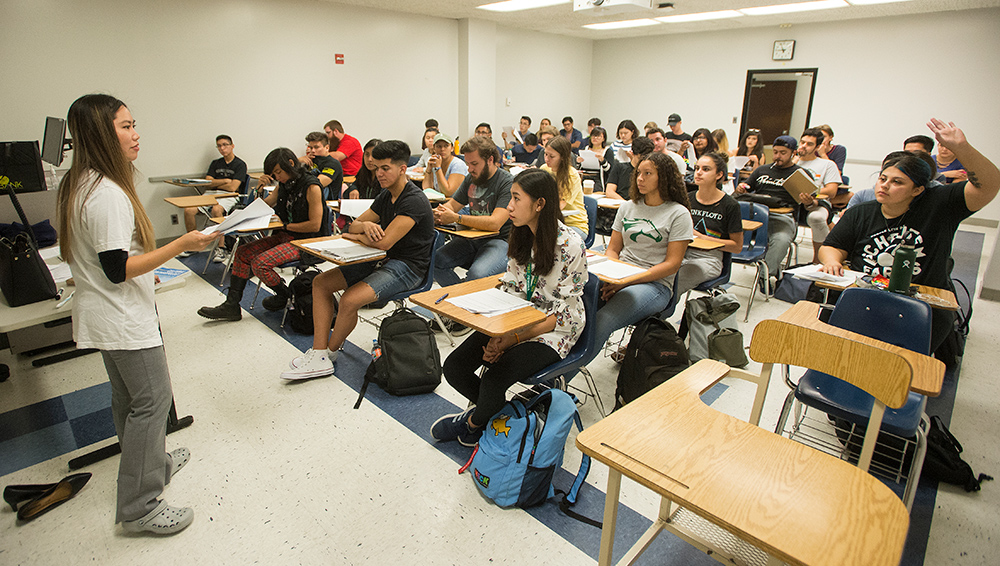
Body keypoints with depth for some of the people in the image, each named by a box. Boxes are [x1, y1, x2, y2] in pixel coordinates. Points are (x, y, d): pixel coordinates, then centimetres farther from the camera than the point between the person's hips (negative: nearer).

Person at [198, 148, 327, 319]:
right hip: (285, 236, 9)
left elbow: (315, 225, -20)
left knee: (260, 263, -22)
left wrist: (285, 225, -12)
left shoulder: (311, 187, -16)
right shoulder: (283, 185, 10)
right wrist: (260, 189, -1)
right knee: (243, 253, -1)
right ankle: (231, 306, 3)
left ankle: (284, 295, 7)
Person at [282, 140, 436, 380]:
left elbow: (384, 242, -26)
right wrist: (366, 225, -12)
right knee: (321, 282, 1)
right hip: (382, 261, 10)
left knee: (349, 300, -28)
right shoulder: (385, 196, 12)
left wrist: (355, 236, -7)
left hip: (407, 267, -10)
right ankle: (318, 355, -4)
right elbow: (354, 226, 14)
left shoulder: (413, 201, -18)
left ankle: (331, 352, 3)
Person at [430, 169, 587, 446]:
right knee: (454, 366, -9)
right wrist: (498, 333, -10)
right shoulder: (521, 236, 1)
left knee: (494, 379, -26)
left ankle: (473, 421, 9)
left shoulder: (570, 245, -19)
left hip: (552, 330, -6)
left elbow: (564, 312, -16)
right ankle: (498, 411, 15)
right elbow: (510, 288, 5)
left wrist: (515, 338, -20)